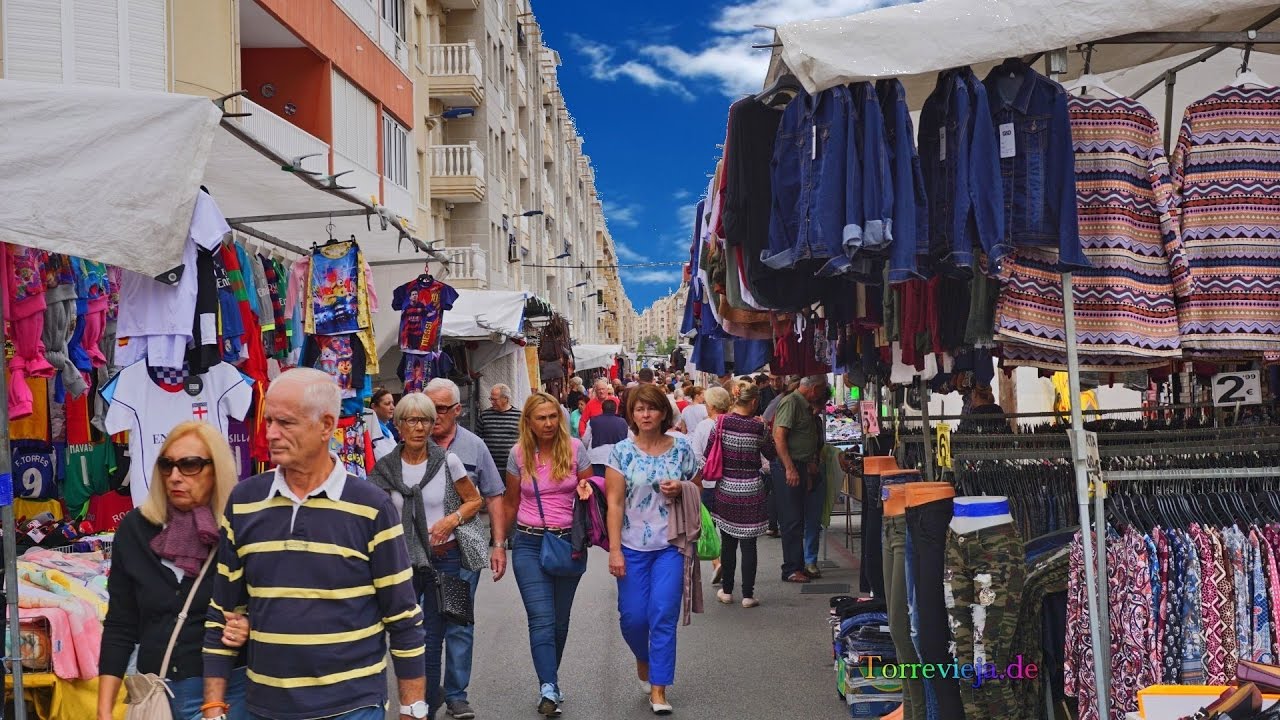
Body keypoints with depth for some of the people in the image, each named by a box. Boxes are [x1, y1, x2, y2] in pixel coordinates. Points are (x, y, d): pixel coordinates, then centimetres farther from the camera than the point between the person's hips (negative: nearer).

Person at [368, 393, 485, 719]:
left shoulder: (447, 461, -4)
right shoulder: (385, 468, -1)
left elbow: (475, 501, 4)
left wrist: (452, 519, -14)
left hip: (443, 559, -1)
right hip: (404, 561, 2)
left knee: (432, 639, 1)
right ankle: (432, 694, 31)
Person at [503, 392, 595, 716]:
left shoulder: (574, 448, -3)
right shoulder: (519, 454, -1)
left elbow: (588, 488, 9)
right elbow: (512, 501, 11)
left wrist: (585, 490, -15)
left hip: (569, 542, 1)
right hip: (530, 544, -1)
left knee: (560, 620, 11)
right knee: (542, 619, -12)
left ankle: (549, 682, 27)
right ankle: (549, 689, -16)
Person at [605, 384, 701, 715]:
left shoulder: (681, 448, 1)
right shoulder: (622, 451, -3)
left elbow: (697, 490, 13)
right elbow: (615, 503, -4)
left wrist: (681, 489, -10)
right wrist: (614, 550, -10)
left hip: (670, 545, 0)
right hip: (633, 547, 0)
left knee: (663, 615, -5)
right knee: (633, 617, 4)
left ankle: (658, 690, 4)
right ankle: (643, 657, 37)